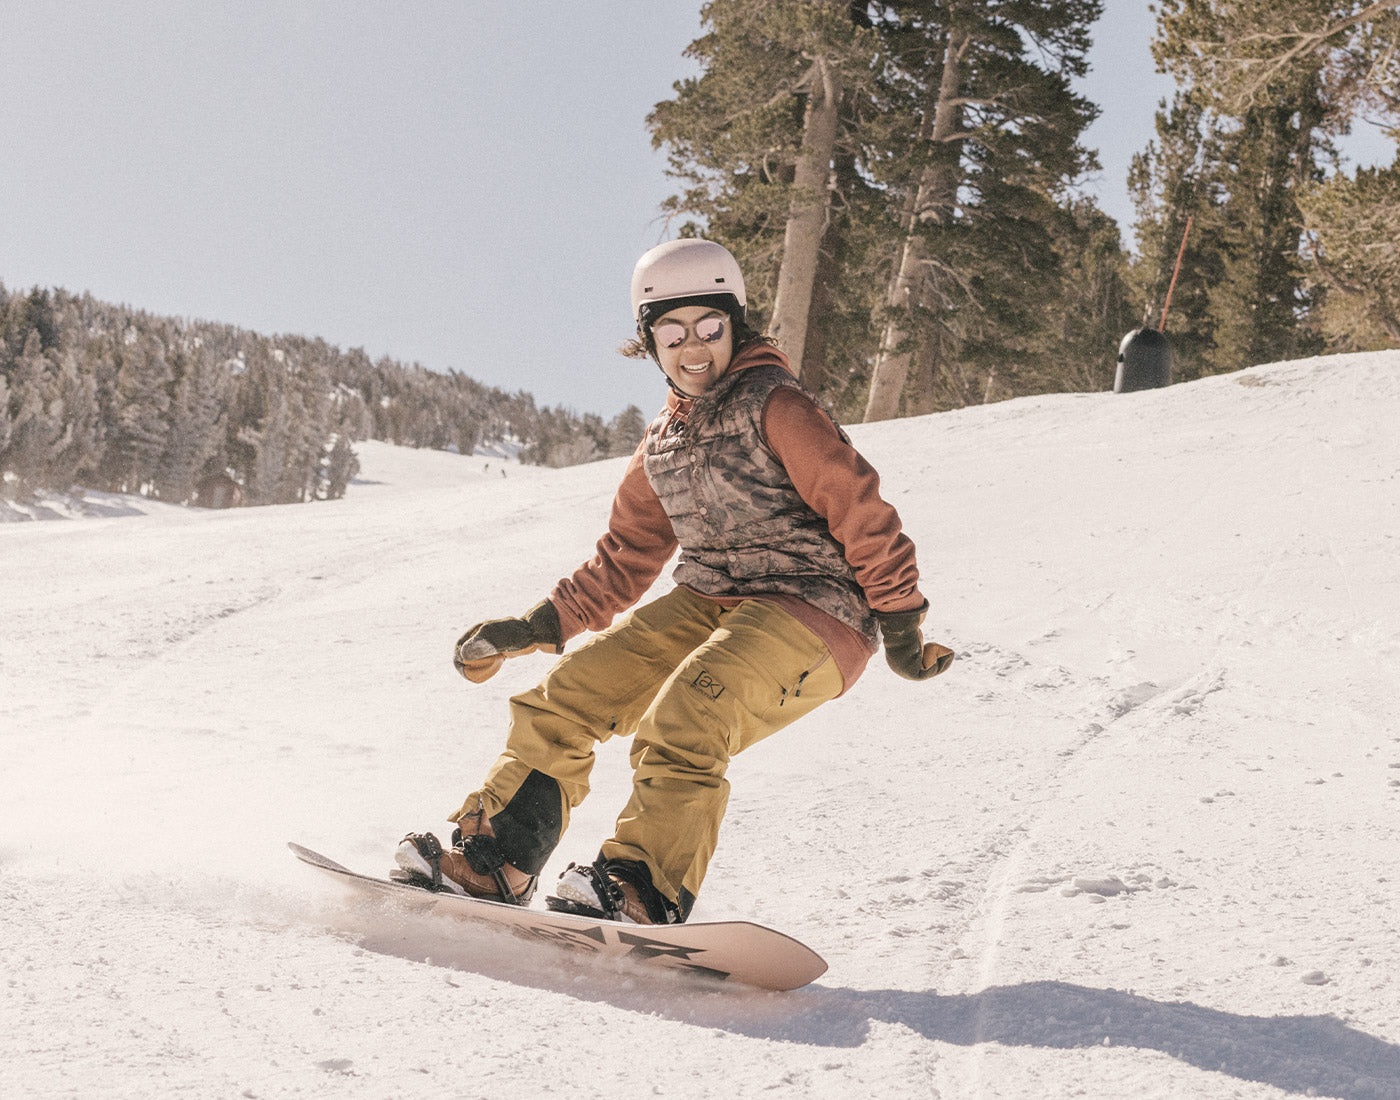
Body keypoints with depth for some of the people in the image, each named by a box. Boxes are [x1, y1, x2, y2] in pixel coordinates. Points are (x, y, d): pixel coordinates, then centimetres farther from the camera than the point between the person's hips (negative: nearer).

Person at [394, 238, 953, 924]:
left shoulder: (773, 404, -7)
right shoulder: (663, 444, 16)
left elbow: (859, 508, -8)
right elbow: (624, 561, 24)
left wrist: (899, 621, -8)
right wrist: (533, 629, 17)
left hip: (812, 611, -7)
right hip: (707, 604, 7)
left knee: (684, 720, -33)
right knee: (562, 699, -5)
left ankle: (644, 893, -36)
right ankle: (492, 863, 1)